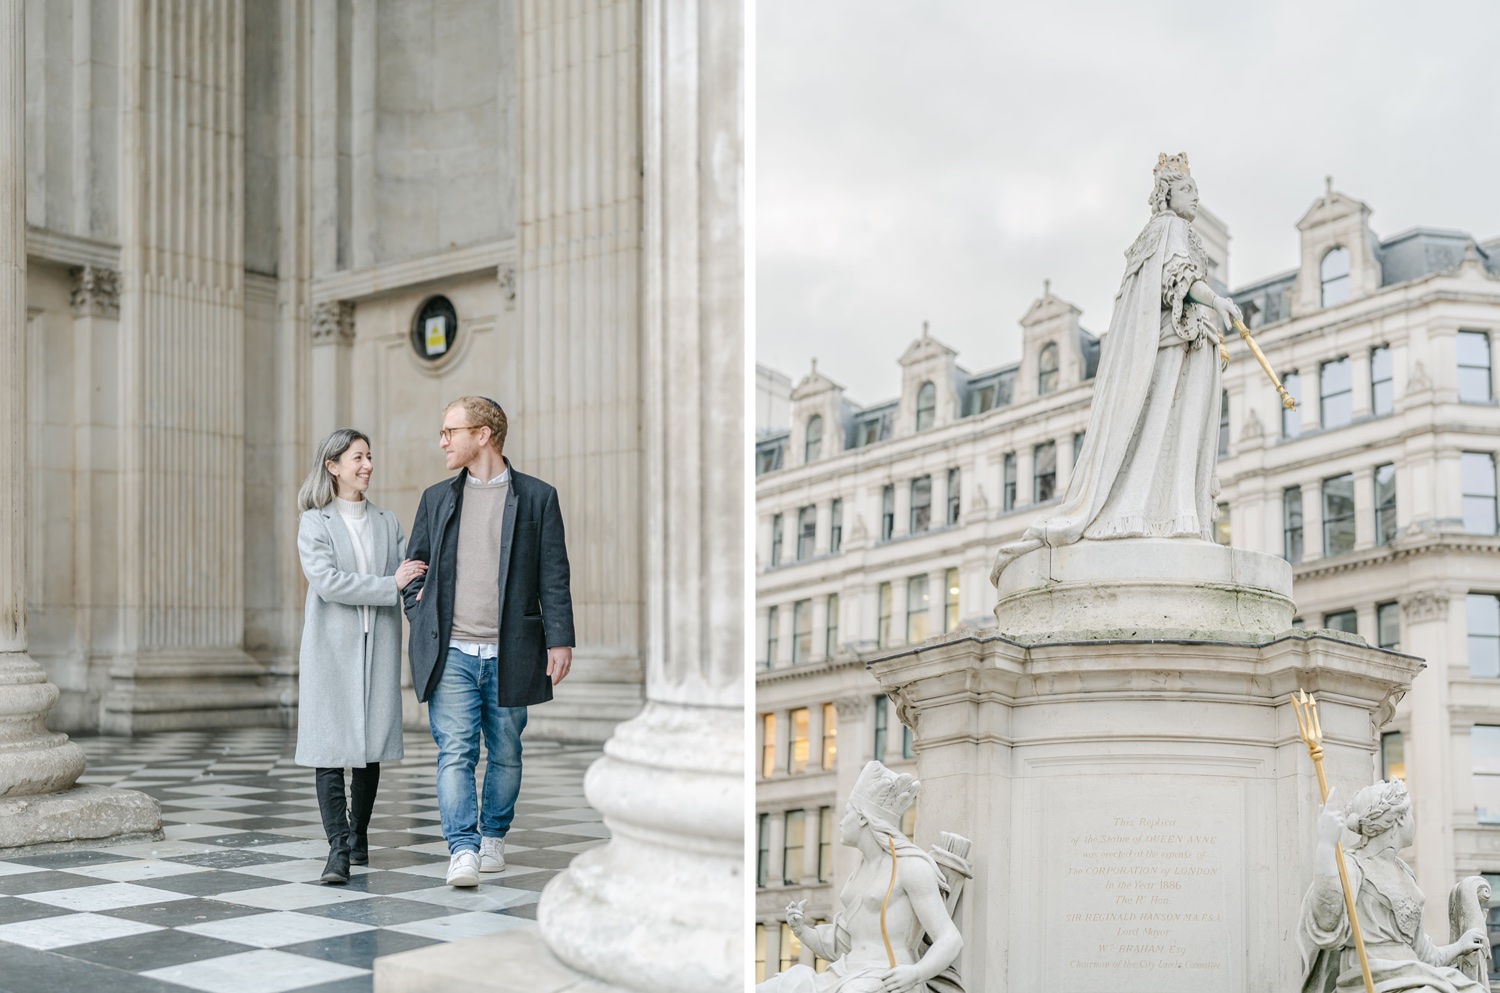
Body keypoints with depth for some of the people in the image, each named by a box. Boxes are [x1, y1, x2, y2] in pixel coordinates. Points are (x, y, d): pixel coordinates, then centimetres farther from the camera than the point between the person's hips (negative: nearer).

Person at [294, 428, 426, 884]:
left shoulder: (387, 522, 14)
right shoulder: (314, 523, 1)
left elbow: (410, 570, 8)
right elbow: (327, 581, -12)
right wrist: (390, 586, -16)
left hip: (378, 645, 4)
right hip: (332, 646, -4)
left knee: (373, 745, 7)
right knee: (332, 747, -8)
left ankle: (359, 833, 22)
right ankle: (338, 848, -8)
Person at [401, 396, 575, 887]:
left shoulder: (537, 497, 2)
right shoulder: (437, 498, 11)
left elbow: (554, 578, 0)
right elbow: (414, 569, 18)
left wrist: (559, 640, -6)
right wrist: (423, 622, 3)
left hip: (509, 655, -1)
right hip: (451, 654, 1)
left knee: (506, 754, 11)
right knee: (455, 752, -9)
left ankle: (493, 836, 28)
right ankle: (463, 850, -10)